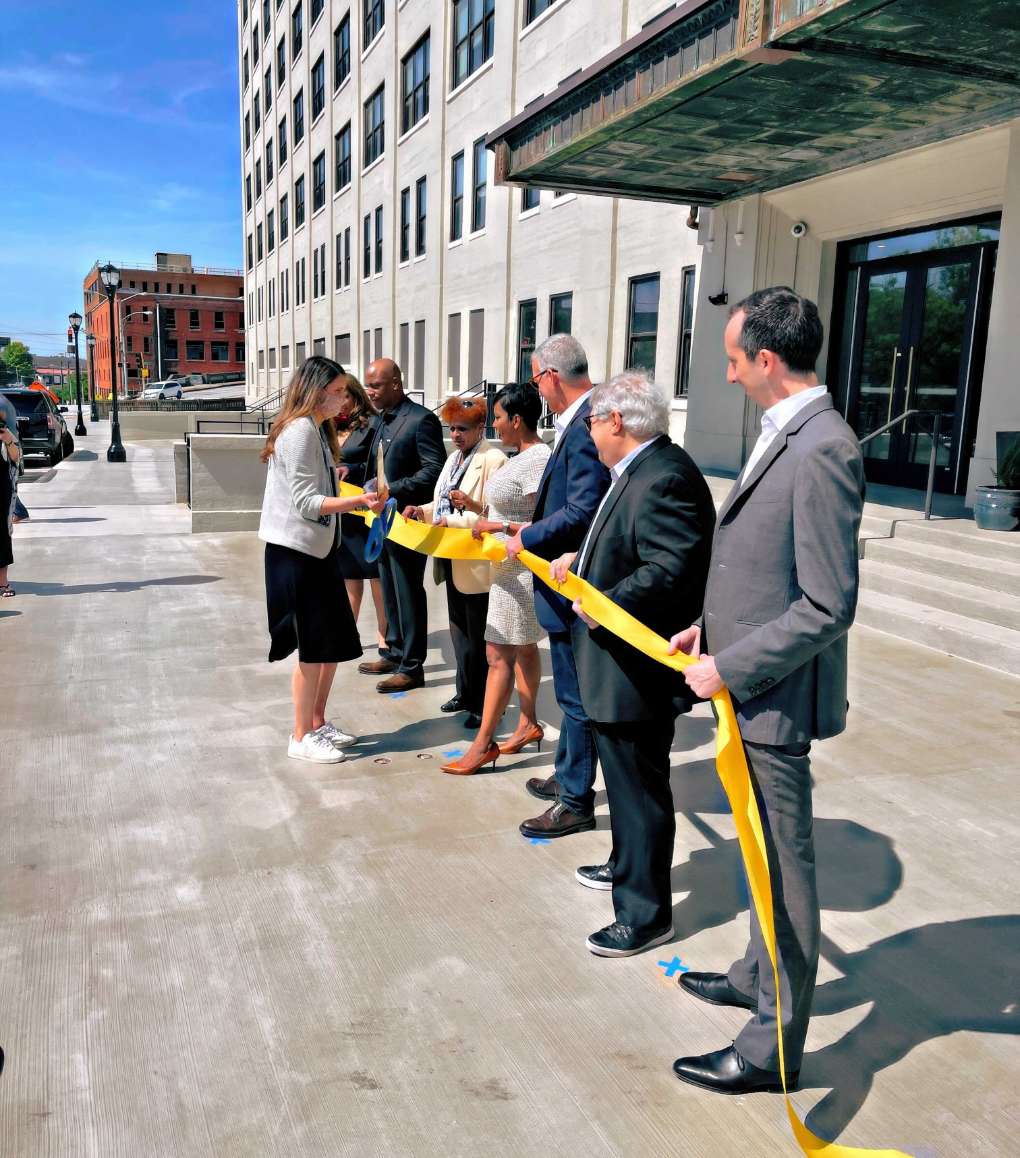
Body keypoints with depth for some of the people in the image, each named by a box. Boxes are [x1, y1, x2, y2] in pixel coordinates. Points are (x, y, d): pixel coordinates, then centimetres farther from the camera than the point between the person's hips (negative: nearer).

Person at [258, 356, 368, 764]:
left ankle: (318, 723, 27)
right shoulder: (299, 431, -16)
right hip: (296, 552, -9)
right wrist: (361, 499, -29)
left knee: (334, 643, 14)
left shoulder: (317, 430, 13)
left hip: (318, 550, 9)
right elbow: (306, 502, -22)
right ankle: (302, 738, 11)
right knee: (314, 648, -2)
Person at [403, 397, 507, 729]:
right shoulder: (455, 458, 15)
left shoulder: (493, 459, -15)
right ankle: (465, 693, 31)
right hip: (453, 560, 9)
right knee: (459, 630, 18)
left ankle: (484, 705, 15)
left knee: (479, 637, 2)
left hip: (477, 564, -9)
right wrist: (423, 511, 4)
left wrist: (453, 522, -24)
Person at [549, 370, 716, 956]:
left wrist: (605, 606, -23)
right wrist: (582, 558, 10)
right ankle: (627, 866, 46)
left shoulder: (665, 479, -23)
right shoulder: (642, 469, 11)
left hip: (640, 670, -11)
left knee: (640, 788, 3)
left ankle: (646, 913, 19)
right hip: (624, 666, 11)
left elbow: (673, 568, -31)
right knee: (626, 779, 26)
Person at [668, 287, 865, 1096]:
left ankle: (775, 1044, 23)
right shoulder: (786, 437, 8)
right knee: (764, 853, 24)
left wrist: (732, 668, -19)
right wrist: (711, 629, 12)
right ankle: (761, 976, 45)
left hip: (776, 697, -10)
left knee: (783, 865, 5)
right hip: (753, 692, 10)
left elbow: (828, 606, -24)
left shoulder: (822, 451, -23)